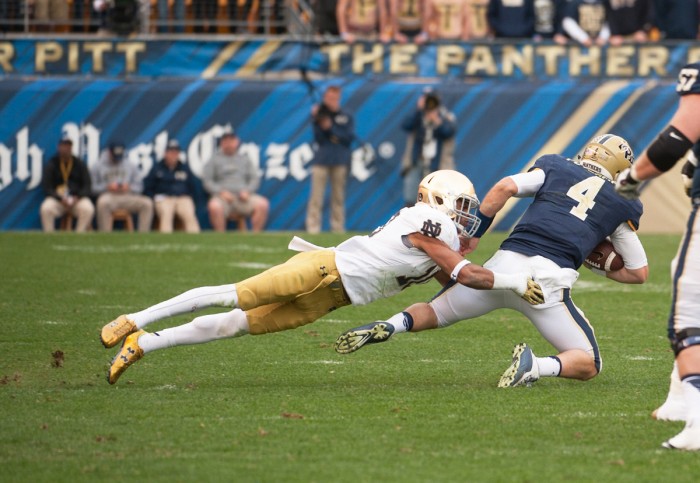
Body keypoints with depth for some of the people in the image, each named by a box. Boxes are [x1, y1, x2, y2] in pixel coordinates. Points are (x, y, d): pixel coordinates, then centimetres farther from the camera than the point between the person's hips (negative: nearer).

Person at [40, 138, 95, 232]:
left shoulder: (80, 164, 8)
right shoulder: (52, 164, 4)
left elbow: (87, 186, 5)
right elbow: (47, 187, -2)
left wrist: (77, 198, -15)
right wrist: (60, 199, -18)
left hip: (77, 198, 1)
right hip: (56, 198, -1)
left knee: (88, 209, -32)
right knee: (46, 209, -34)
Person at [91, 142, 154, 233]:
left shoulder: (130, 166, 17)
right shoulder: (98, 167, 9)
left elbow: (139, 186, 14)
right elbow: (93, 187, 3)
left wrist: (129, 188, -8)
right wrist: (107, 187, -14)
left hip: (128, 195, 3)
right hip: (109, 196, -3)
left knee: (147, 203, -24)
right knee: (103, 202, -41)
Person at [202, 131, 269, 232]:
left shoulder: (245, 158, 19)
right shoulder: (214, 159, 11)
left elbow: (255, 178, 14)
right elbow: (207, 181, 3)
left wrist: (247, 191, -6)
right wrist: (221, 192, -13)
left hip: (243, 197, 3)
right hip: (223, 197, -3)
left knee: (263, 204, -26)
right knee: (214, 206, -38)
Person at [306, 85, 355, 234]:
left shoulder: (346, 117, 10)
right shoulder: (319, 114, 7)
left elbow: (349, 137, -2)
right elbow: (318, 138, -2)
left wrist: (330, 128, -9)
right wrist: (317, 122, -15)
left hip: (340, 161, 2)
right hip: (321, 160, -1)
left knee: (338, 197, 4)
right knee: (316, 196, -8)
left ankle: (338, 229, 8)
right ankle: (313, 229, -9)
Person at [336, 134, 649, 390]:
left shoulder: (556, 170, 20)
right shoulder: (622, 206, 20)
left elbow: (506, 187, 3)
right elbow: (639, 273, 21)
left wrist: (472, 235, 11)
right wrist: (600, 267, 37)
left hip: (506, 263, 2)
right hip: (549, 281, -2)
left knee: (435, 313, 20)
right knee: (589, 366, 8)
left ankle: (390, 326, -12)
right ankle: (538, 366, -24)